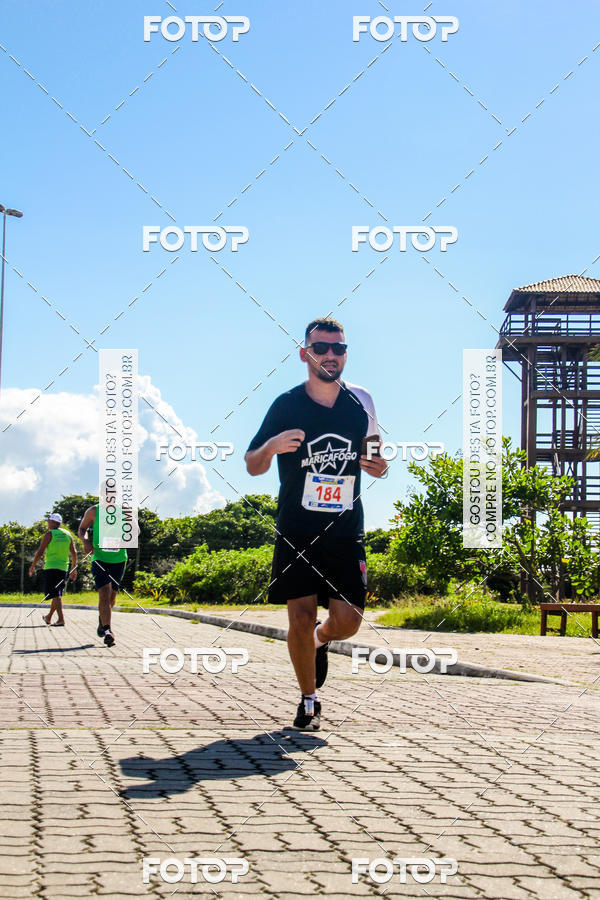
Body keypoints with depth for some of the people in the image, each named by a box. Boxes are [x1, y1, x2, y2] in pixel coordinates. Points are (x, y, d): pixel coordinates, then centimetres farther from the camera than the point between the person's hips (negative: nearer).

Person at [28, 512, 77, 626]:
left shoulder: (49, 534, -4)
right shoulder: (68, 534, 12)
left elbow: (40, 552, -6)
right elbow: (74, 553, 10)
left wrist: (32, 566, 3)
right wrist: (74, 569, 16)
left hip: (51, 567, -6)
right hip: (63, 568, 6)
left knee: (55, 594, -9)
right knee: (57, 593, 15)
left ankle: (61, 618, -20)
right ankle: (49, 617, 29)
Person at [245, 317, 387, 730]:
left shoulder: (362, 401, 5)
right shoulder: (286, 405, -4)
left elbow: (372, 449, 21)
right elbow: (252, 466, 2)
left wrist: (378, 465, -3)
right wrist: (271, 446, -21)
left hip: (346, 530, 2)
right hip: (297, 531, -2)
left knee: (347, 622, -5)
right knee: (301, 618, -5)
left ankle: (320, 639, 32)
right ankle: (309, 701, 16)